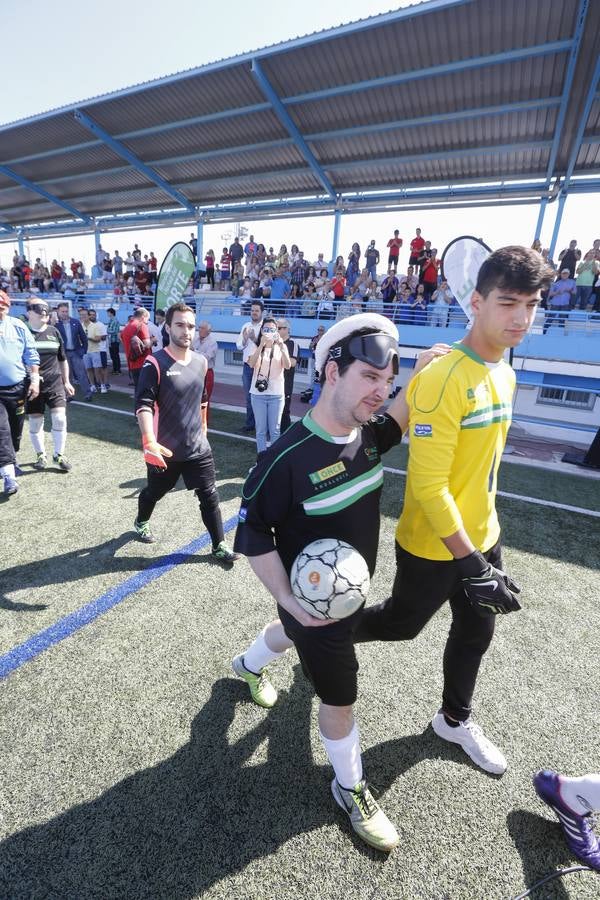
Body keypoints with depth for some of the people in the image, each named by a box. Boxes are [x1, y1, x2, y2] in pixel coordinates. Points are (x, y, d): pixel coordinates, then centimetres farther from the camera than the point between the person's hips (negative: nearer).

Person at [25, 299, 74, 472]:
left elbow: (63, 359, 16)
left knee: (60, 418, -6)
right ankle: (41, 455, 22)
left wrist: (66, 381, 15)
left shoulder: (54, 332, 9)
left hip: (55, 383, 2)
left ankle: (59, 455, 8)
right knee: (35, 422, 6)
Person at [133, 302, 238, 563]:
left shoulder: (201, 362, 3)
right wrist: (150, 442, -38)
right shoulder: (154, 364, -15)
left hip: (198, 448, 4)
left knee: (210, 497, 5)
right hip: (165, 450, -3)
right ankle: (141, 523, 51)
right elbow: (143, 405, -24)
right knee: (154, 491, 20)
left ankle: (219, 546, 19)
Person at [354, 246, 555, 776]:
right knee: (401, 624, 16)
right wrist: (471, 564, -24)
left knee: (476, 632, 23)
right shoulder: (442, 379, -26)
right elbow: (427, 485, -27)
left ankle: (455, 720, 51)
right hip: (432, 545, -8)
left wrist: (482, 538, 20)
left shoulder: (505, 374, 4)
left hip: (483, 535, 8)